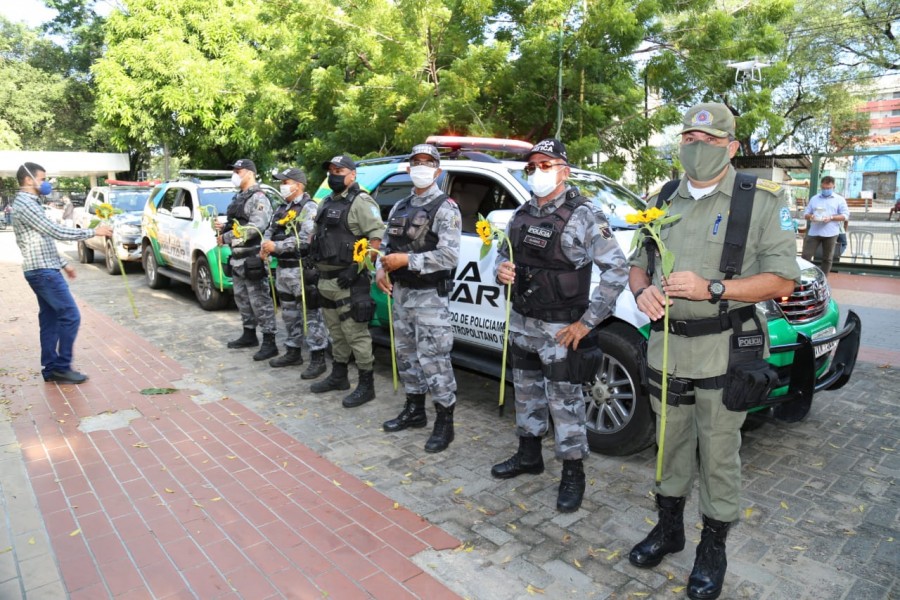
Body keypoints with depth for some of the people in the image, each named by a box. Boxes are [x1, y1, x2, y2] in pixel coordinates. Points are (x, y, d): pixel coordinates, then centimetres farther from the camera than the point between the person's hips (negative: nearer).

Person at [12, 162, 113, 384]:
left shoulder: (29, 203, 19)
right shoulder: (25, 204, -15)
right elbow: (56, 232, -21)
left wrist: (63, 263, 22)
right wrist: (93, 232, -16)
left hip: (42, 270, 10)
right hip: (43, 271, -10)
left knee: (50, 319, 11)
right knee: (70, 316, -9)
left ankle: (51, 368, 15)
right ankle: (61, 367, -2)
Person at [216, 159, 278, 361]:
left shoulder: (258, 199, -11)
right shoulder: (237, 198, 18)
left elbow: (255, 228, -23)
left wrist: (226, 238, -18)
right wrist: (224, 227, 5)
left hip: (253, 259, -10)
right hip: (237, 258, 10)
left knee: (260, 301, -8)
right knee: (242, 298, 16)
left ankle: (269, 342, -4)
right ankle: (249, 335, 28)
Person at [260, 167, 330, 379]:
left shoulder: (309, 208, -9)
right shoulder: (282, 208, 19)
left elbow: (304, 239, -19)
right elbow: (271, 230, 22)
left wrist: (276, 246, -17)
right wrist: (266, 244, -1)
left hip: (302, 269, -9)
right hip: (282, 268, 9)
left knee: (310, 314, -6)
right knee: (289, 313, 16)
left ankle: (318, 358, -3)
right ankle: (293, 352, 27)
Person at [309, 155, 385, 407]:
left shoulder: (360, 202, -11)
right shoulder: (327, 202, 18)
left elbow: (378, 236, -20)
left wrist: (357, 267, -24)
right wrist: (314, 258, 17)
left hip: (348, 281, -9)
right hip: (326, 279, 9)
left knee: (355, 333, -6)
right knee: (336, 332, 18)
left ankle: (366, 385, 3)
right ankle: (338, 376, 31)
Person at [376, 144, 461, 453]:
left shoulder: (445, 208, -9)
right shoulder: (400, 207, 15)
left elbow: (449, 256, -20)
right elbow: (386, 244, 19)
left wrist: (406, 260, -20)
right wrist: (381, 269, -2)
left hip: (430, 297, -8)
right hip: (401, 293, 8)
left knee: (433, 360, -6)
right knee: (406, 354, 16)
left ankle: (444, 423, 7)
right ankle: (414, 410, 32)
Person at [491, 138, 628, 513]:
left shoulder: (582, 215, -13)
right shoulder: (522, 213, 9)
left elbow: (616, 269, -17)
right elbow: (503, 252, 21)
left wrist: (588, 321, -18)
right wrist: (501, 269, -5)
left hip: (561, 330, -7)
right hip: (522, 323, 7)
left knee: (565, 403, 2)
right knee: (526, 393, 19)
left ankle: (573, 475, 20)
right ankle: (528, 456, 38)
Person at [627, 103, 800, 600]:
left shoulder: (761, 201, -4)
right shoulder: (664, 202, 10)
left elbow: (782, 280, -8)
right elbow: (638, 264, 15)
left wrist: (711, 288, -21)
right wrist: (642, 291, -8)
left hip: (722, 352, -4)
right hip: (666, 345, 4)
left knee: (719, 454, 7)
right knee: (671, 444, 17)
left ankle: (713, 547, 27)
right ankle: (669, 528, 36)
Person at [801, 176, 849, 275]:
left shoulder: (839, 199, 7)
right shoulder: (814, 198, 14)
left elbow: (845, 215, 0)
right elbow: (805, 213, 13)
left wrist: (831, 218, -17)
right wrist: (810, 216, -11)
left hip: (830, 233, -1)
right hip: (814, 232, 2)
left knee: (827, 259, 5)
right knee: (806, 256, -4)